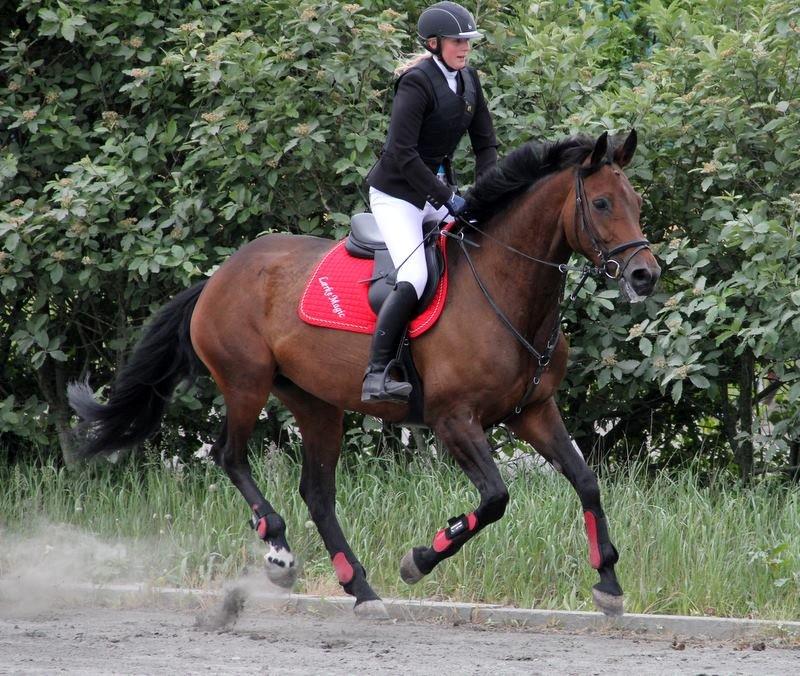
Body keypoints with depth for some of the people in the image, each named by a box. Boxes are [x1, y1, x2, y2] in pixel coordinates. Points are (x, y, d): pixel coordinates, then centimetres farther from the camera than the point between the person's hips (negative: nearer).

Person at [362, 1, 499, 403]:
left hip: (437, 188, 9)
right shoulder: (417, 83, -19)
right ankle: (376, 377, -28)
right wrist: (447, 199, -22)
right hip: (397, 193, -9)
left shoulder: (467, 80, 5)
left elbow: (485, 144, 10)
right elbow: (400, 153, -24)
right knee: (414, 279, -24)